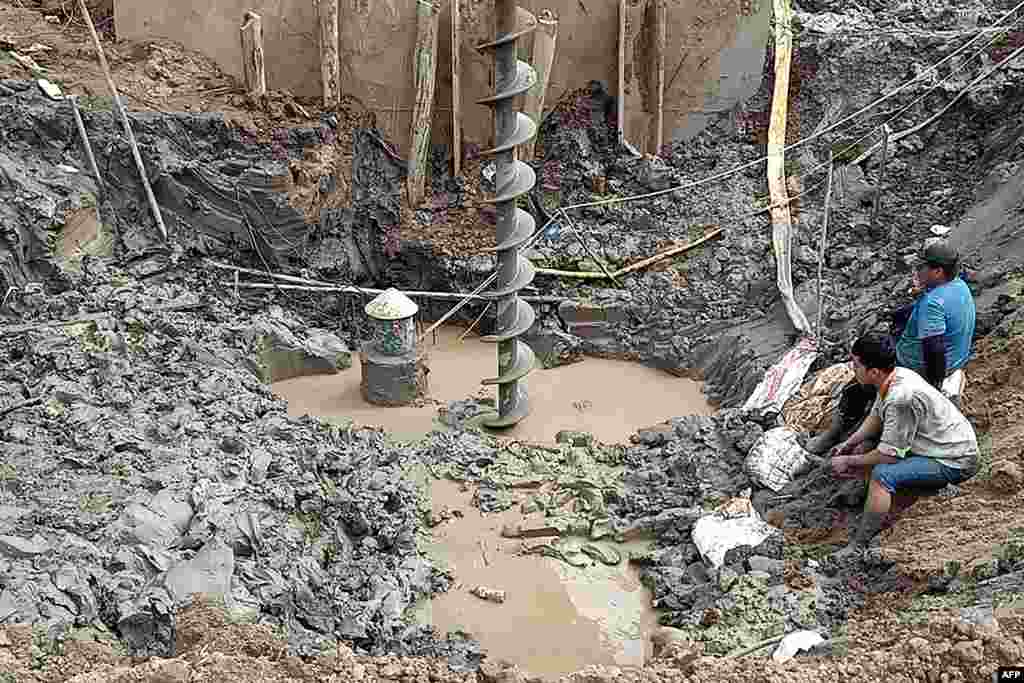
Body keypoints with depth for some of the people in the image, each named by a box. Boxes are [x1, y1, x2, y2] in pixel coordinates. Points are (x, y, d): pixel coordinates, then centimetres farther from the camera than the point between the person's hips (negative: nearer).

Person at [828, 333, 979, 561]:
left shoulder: (901, 398, -32)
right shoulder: (895, 375, -5)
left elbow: (889, 454, -25)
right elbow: (876, 416, 14)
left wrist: (849, 462, -12)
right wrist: (849, 444, 4)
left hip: (954, 463, -10)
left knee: (882, 474, -27)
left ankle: (858, 546, -19)